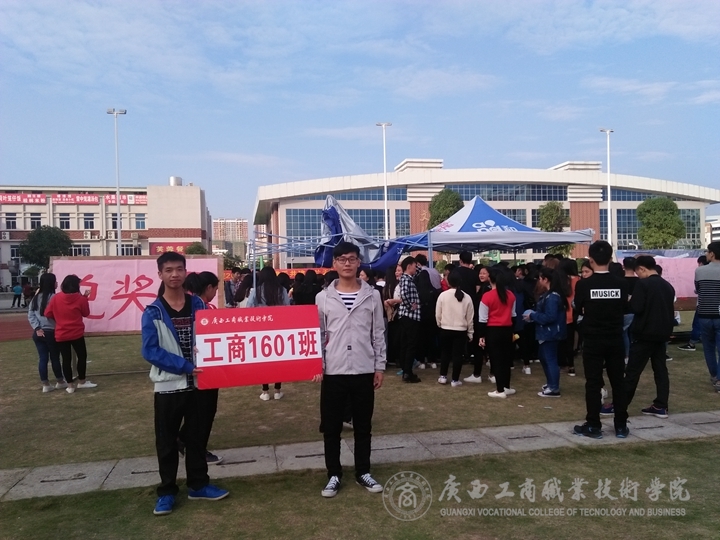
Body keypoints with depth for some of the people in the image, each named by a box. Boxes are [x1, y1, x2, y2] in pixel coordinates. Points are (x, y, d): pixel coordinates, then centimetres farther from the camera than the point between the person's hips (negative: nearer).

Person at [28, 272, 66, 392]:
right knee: (55, 358, 7)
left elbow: (30, 315, 4)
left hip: (38, 333, 6)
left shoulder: (36, 297, 9)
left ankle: (45, 385, 13)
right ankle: (60, 382, 21)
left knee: (43, 358, 8)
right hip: (51, 332, -6)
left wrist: (37, 328, -1)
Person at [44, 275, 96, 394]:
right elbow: (86, 313, 4)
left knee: (66, 359, 7)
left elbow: (48, 314, -1)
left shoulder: (56, 298, -4)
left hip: (61, 335, 2)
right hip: (77, 334, -2)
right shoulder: (81, 298, -9)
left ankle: (70, 385, 12)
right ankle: (82, 381, 22)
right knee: (82, 356, 14)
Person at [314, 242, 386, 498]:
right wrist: (317, 366, -5)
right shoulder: (323, 298, -1)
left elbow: (378, 334, 5)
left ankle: (363, 472, 27)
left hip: (364, 371, 1)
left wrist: (380, 366, 2)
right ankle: (334, 475, 23)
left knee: (363, 426, 12)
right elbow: (317, 334, 2)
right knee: (331, 427, 8)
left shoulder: (372, 296, 1)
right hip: (333, 372, 0)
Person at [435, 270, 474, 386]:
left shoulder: (443, 295, -9)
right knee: (458, 355, 5)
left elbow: (438, 314, -3)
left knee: (445, 353, 15)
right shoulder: (467, 297, -5)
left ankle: (442, 376, 20)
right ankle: (455, 380, 8)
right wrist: (470, 332, 13)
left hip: (445, 330, 0)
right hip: (461, 331, 0)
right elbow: (470, 317, 1)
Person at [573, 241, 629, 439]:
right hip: (615, 340, 3)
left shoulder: (583, 284, -13)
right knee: (618, 382, 10)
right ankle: (621, 426, 16)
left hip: (593, 340, -2)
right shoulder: (621, 283, -6)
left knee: (593, 383, 4)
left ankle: (593, 426, 8)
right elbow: (625, 308, 8)